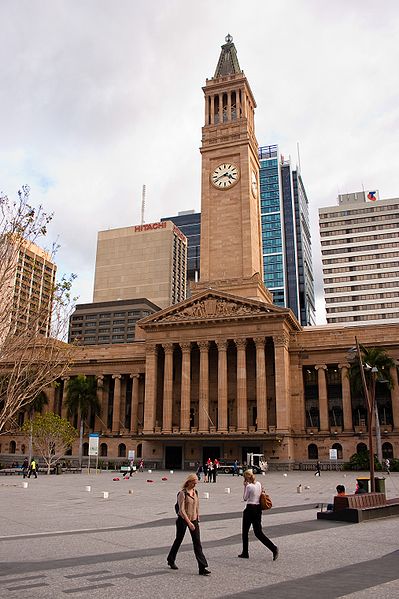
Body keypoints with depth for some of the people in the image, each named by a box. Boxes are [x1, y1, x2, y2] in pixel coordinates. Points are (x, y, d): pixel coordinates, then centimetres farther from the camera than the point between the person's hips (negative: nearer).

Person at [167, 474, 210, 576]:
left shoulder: (195, 492, 5)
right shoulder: (182, 493, -16)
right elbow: (181, 510, -21)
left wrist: (197, 519, 15)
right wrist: (189, 522, -26)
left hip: (194, 519, 5)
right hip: (183, 520, -5)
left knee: (197, 543, -3)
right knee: (179, 540, 12)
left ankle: (202, 568, -6)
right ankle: (171, 560, 36)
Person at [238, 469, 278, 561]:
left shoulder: (249, 486, -16)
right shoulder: (259, 484, 5)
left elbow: (245, 498, -5)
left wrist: (245, 486, -5)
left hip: (250, 509, -7)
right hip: (258, 508, 7)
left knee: (245, 531, 11)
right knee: (258, 532, 8)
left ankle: (245, 553, 19)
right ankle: (273, 548, -7)